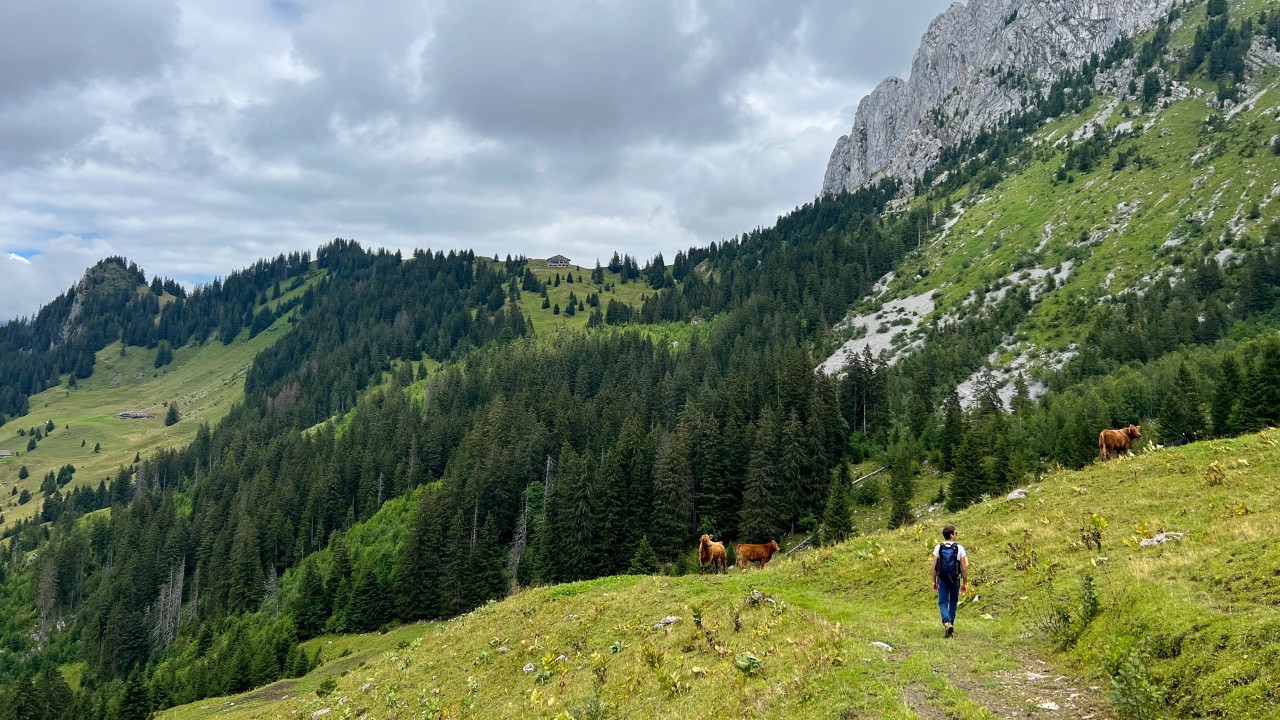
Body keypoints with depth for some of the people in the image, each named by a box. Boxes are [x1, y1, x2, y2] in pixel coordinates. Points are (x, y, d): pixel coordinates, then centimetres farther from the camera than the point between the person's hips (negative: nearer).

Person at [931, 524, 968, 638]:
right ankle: (951, 625, 25)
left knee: (943, 603, 3)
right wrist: (965, 583, 2)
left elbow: (934, 566, -2)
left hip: (942, 579, 0)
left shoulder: (938, 547, -2)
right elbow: (964, 567, -6)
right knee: (953, 602, 19)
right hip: (955, 580, 0)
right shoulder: (959, 548, -6)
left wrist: (934, 582, 6)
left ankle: (947, 623, -21)